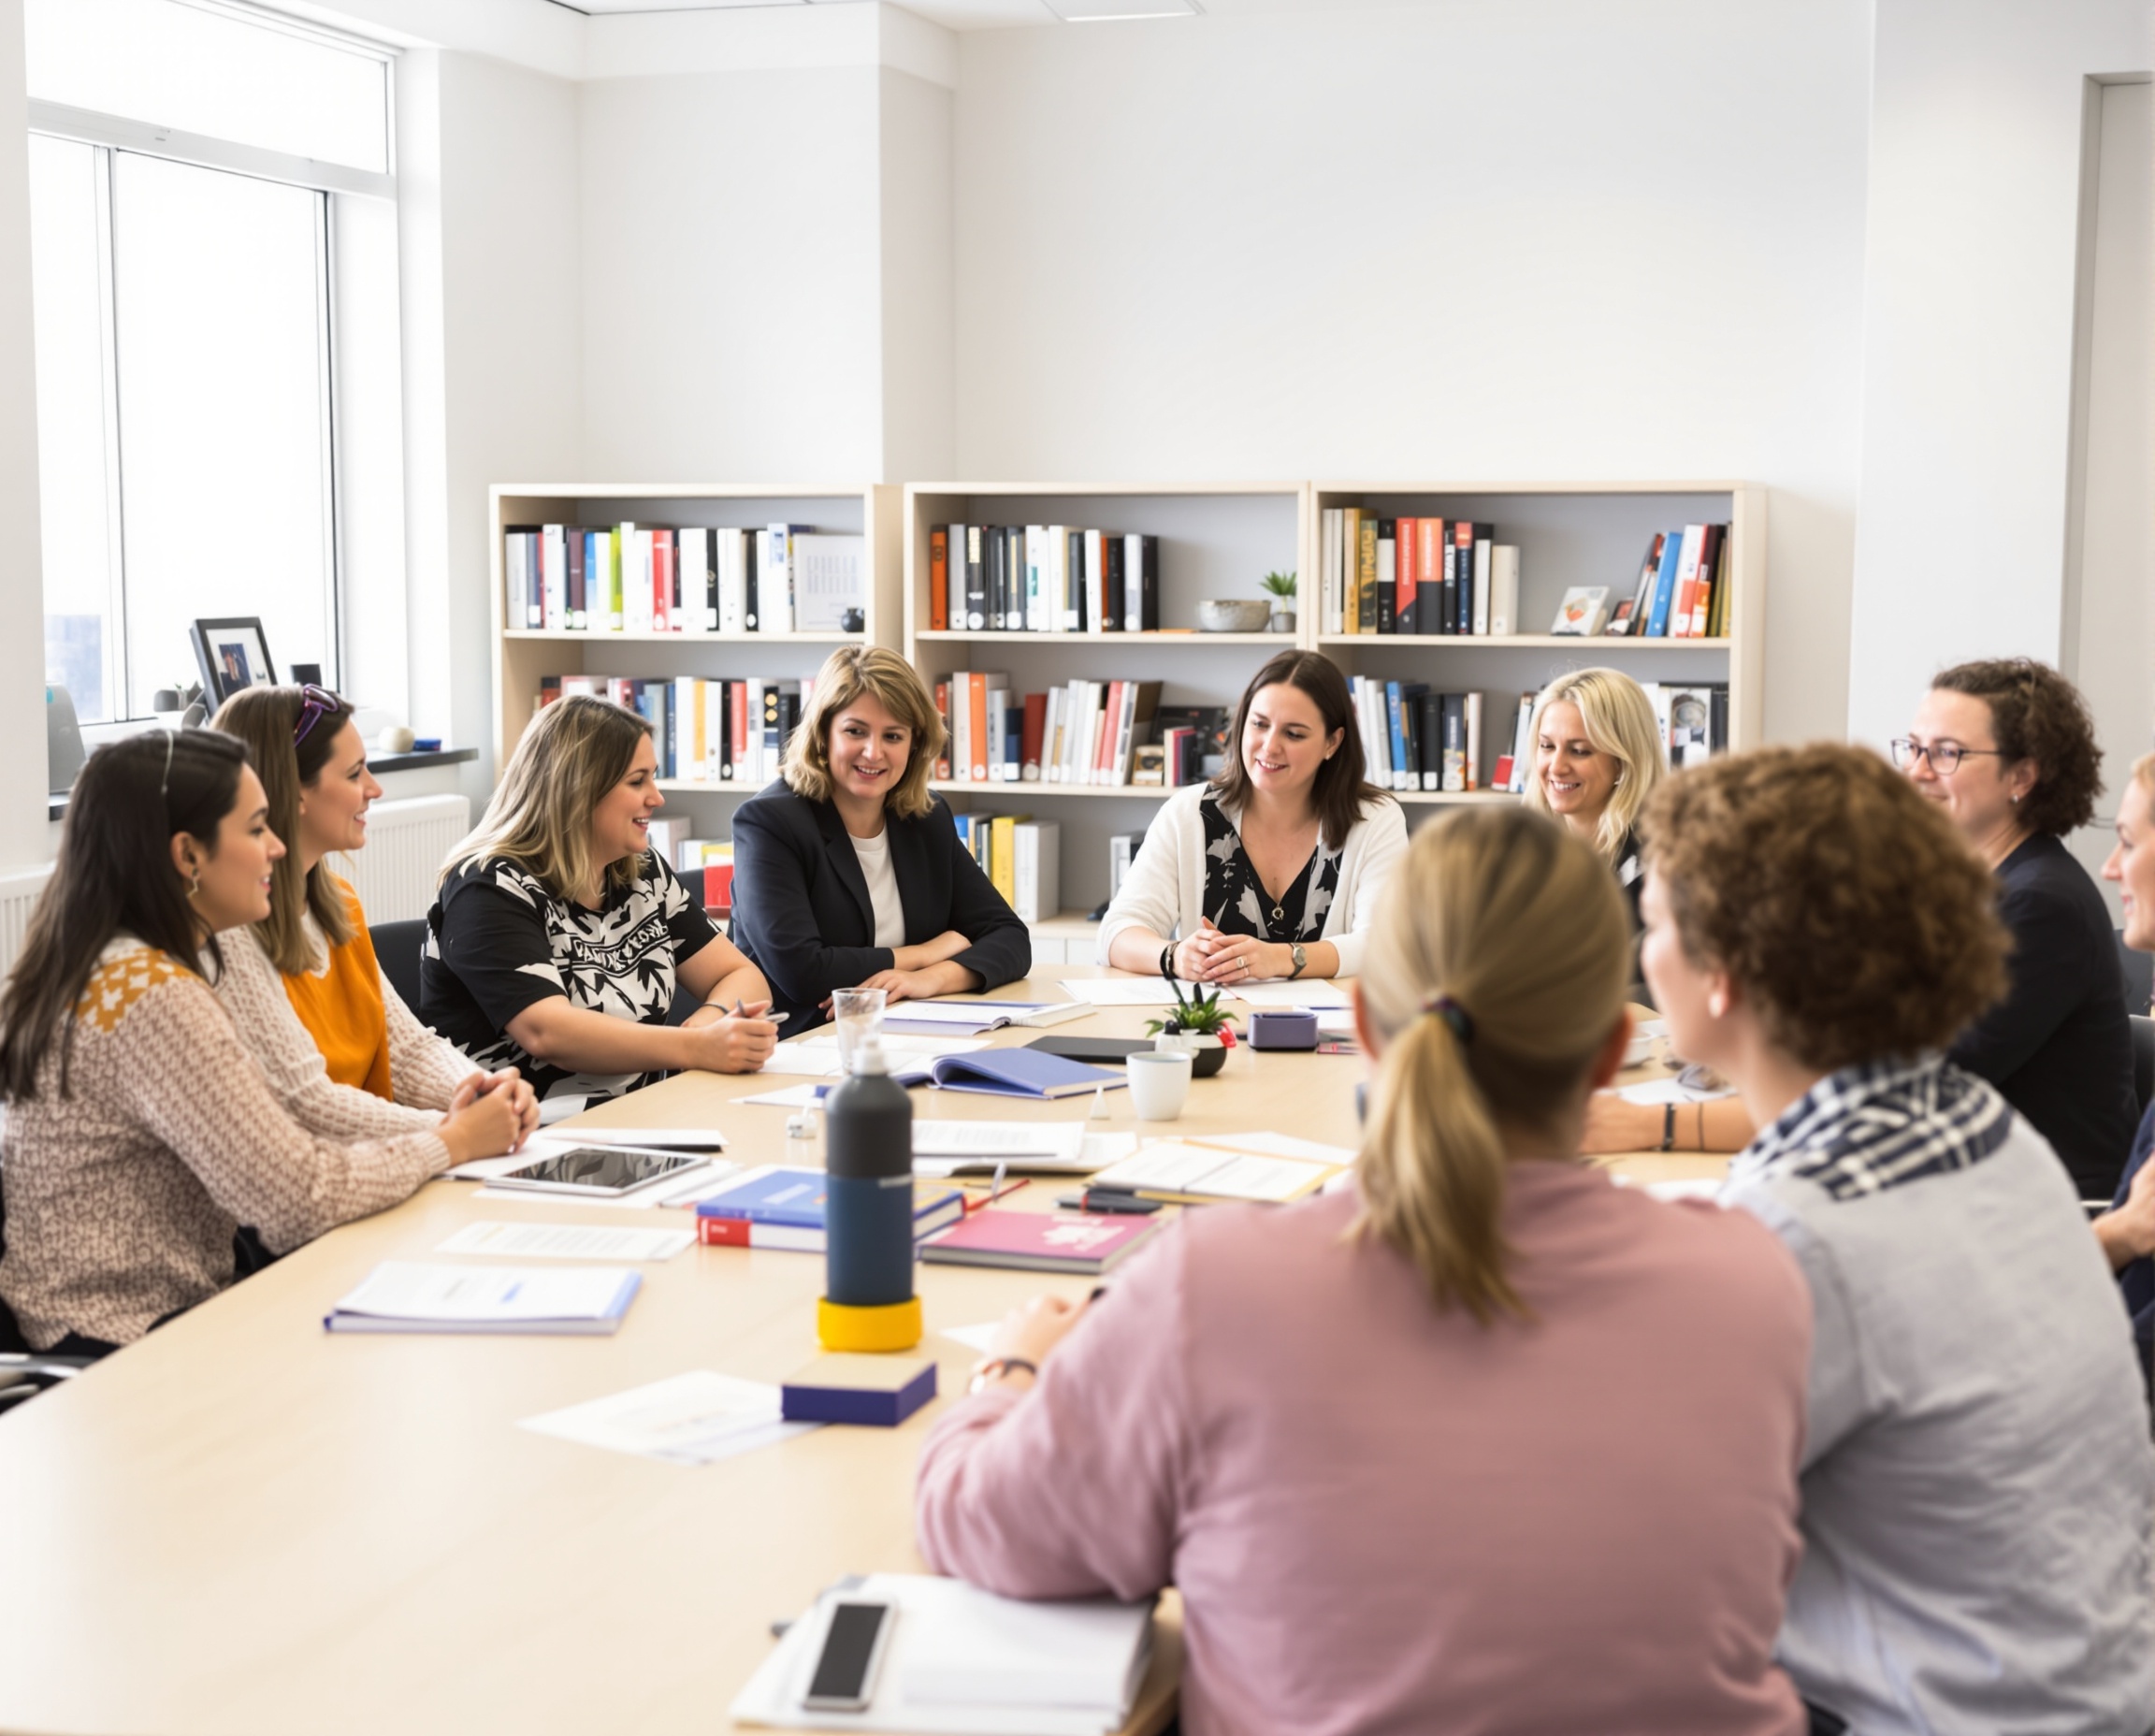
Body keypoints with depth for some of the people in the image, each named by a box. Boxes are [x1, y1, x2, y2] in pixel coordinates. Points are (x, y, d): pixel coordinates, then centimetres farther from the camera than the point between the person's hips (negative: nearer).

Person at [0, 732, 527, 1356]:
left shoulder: (102, 968, 9)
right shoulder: (154, 997, -21)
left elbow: (257, 1158, 6)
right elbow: (298, 1198, -22)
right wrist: (452, 1144, -7)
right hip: (134, 1344, -9)